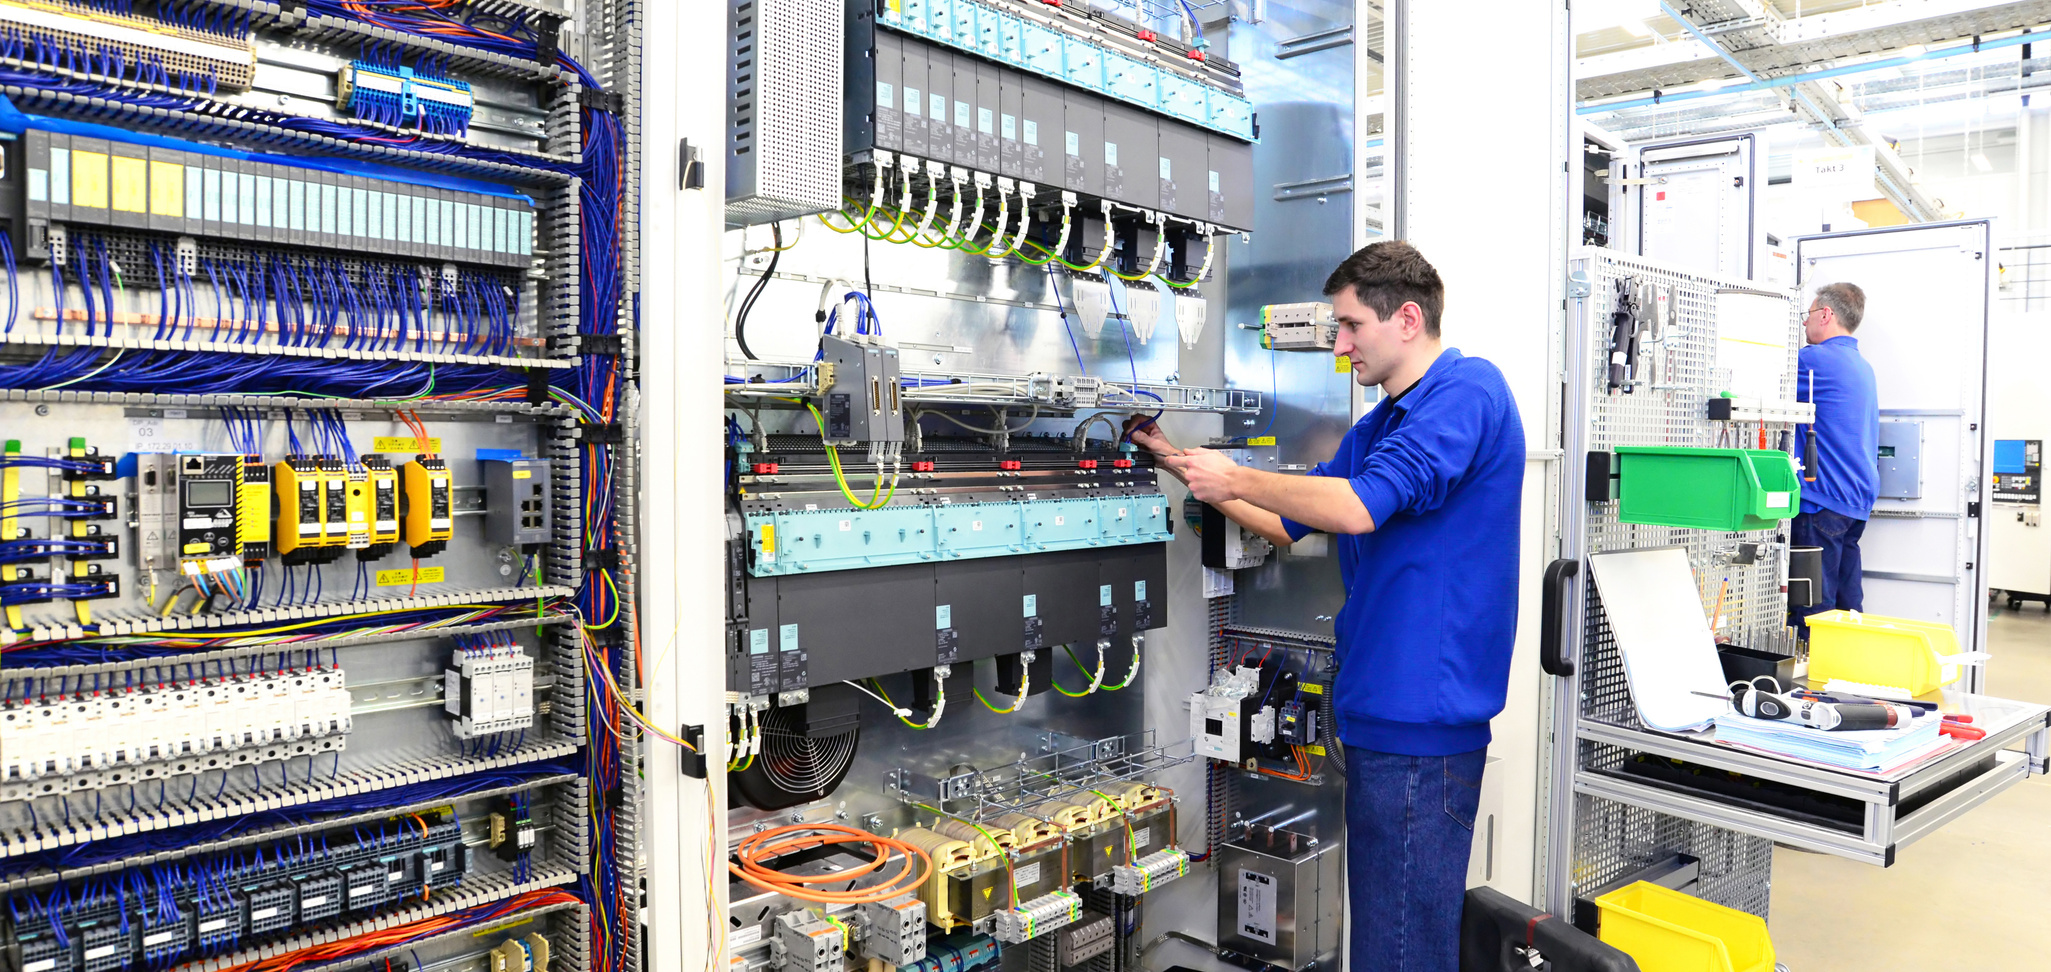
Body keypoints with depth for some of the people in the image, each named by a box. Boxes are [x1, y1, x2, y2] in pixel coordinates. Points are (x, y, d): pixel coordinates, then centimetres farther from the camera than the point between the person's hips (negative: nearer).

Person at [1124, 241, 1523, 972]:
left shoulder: (1468, 390, -13)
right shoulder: (1376, 427, 16)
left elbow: (1358, 507, -25)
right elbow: (1287, 526, 22)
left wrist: (1237, 479, -11)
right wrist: (1178, 463, 16)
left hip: (1419, 716, -10)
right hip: (1385, 712, 10)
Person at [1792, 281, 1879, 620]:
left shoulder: (1817, 360, -13)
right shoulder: (1862, 366, 18)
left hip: (1823, 499, -9)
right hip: (1858, 501, 9)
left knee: (1815, 605, -6)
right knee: (1848, 601, 12)